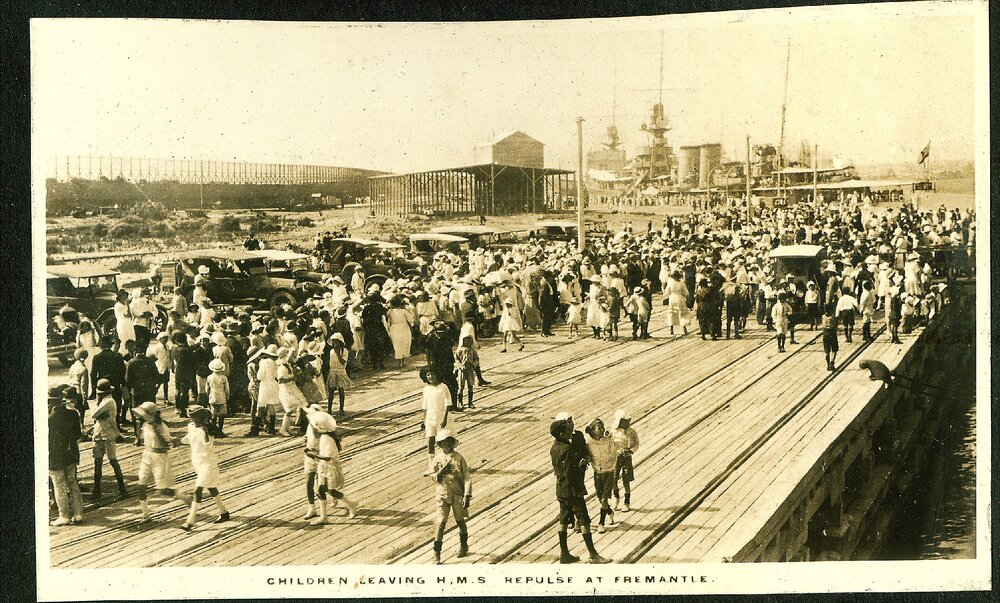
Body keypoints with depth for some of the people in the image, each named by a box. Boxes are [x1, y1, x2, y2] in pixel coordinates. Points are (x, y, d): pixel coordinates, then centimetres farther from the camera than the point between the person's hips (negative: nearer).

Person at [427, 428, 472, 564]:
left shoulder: (459, 458, -8)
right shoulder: (437, 459, -3)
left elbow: (467, 477, -8)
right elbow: (432, 475, 5)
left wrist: (467, 495, -14)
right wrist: (440, 473, -18)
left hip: (458, 494, 0)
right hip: (442, 495, 0)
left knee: (460, 521, 13)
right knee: (441, 523, -8)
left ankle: (463, 545, 39)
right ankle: (437, 554, -3)